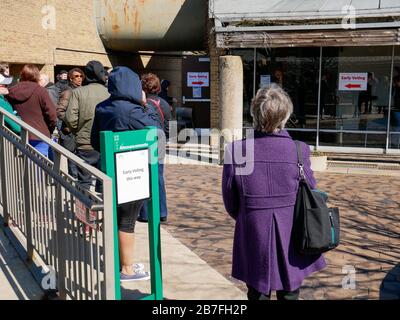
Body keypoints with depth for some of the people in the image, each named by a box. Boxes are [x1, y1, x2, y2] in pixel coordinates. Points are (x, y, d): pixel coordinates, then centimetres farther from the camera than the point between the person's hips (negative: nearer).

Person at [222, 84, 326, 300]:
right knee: (289, 295, 17)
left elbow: (230, 202, -3)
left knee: (257, 294, 16)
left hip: (254, 242, 0)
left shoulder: (235, 151, -12)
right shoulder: (298, 151, -13)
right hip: (291, 241, 0)